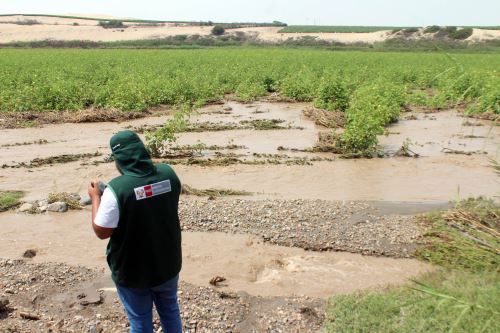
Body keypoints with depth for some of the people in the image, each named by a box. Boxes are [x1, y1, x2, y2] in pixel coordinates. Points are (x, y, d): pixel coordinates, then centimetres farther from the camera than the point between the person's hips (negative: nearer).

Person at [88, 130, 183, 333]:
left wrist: (96, 197, -4)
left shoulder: (116, 189, -27)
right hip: (168, 263, 4)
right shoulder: (168, 174, -11)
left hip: (132, 271, -3)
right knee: (170, 308, 26)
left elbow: (101, 232, -17)